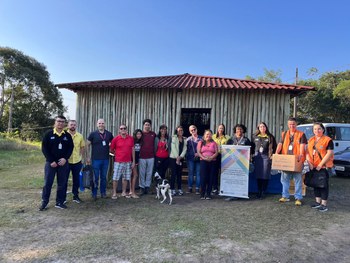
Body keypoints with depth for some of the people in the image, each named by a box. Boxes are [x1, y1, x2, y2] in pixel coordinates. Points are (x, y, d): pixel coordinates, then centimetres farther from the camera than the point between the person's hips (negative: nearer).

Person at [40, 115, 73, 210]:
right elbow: (44, 148, -4)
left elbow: (70, 148, 5)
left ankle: (60, 202, 15)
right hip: (51, 162, -2)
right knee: (47, 183, 3)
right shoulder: (48, 134, -1)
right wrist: (51, 161, -11)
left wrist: (65, 158, -11)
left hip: (63, 163, 2)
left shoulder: (67, 135, 5)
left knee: (62, 184, 6)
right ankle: (44, 202, 15)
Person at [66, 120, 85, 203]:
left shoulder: (80, 136, 4)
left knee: (76, 179, 11)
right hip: (66, 161, -3)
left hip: (77, 161, 3)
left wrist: (80, 156, 4)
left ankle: (75, 195, 25)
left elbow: (83, 147, 12)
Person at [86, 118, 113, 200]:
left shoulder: (109, 134, 4)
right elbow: (87, 145, 1)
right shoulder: (93, 134, -2)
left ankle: (103, 192, 23)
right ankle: (94, 193, 15)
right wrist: (88, 157, -3)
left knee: (104, 177, 11)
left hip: (106, 159, 3)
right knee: (95, 177, 3)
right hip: (96, 159, -2)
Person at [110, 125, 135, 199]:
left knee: (126, 178, 11)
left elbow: (133, 150, 6)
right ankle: (114, 193, 15)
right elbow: (111, 149, 3)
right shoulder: (115, 139, -5)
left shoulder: (131, 138, 3)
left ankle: (124, 192, 24)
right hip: (118, 162, -3)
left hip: (128, 162, 3)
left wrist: (133, 161, 5)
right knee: (115, 178, 2)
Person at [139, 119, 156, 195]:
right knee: (142, 173, 4)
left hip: (151, 157, 2)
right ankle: (142, 187, 14)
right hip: (142, 157, -1)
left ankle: (147, 187, 18)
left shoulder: (153, 134, 5)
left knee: (149, 173, 7)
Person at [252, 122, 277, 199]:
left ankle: (263, 192, 5)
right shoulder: (255, 136, 11)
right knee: (258, 175, 4)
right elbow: (252, 146, 15)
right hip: (257, 157, 3)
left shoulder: (270, 137, 4)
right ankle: (259, 191, 15)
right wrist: (252, 155, 8)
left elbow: (274, 147, 4)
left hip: (266, 157, -2)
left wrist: (272, 155, -4)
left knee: (265, 175, -3)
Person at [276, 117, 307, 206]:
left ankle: (298, 198, 11)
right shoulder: (284, 134, 12)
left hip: (297, 160, -3)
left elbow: (302, 145, -10)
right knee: (284, 179, 10)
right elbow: (280, 144, 3)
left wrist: (300, 154, -27)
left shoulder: (301, 134, 2)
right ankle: (285, 196, 22)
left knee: (298, 179, 2)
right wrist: (277, 153, -14)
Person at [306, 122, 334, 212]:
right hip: (313, 167, 6)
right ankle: (318, 202, 25)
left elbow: (329, 153, -14)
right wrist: (309, 163, -3)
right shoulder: (311, 140, 11)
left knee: (324, 184, 0)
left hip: (324, 166, -6)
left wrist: (320, 164, -18)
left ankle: (324, 205, 9)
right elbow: (308, 152, 11)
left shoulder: (328, 140, -7)